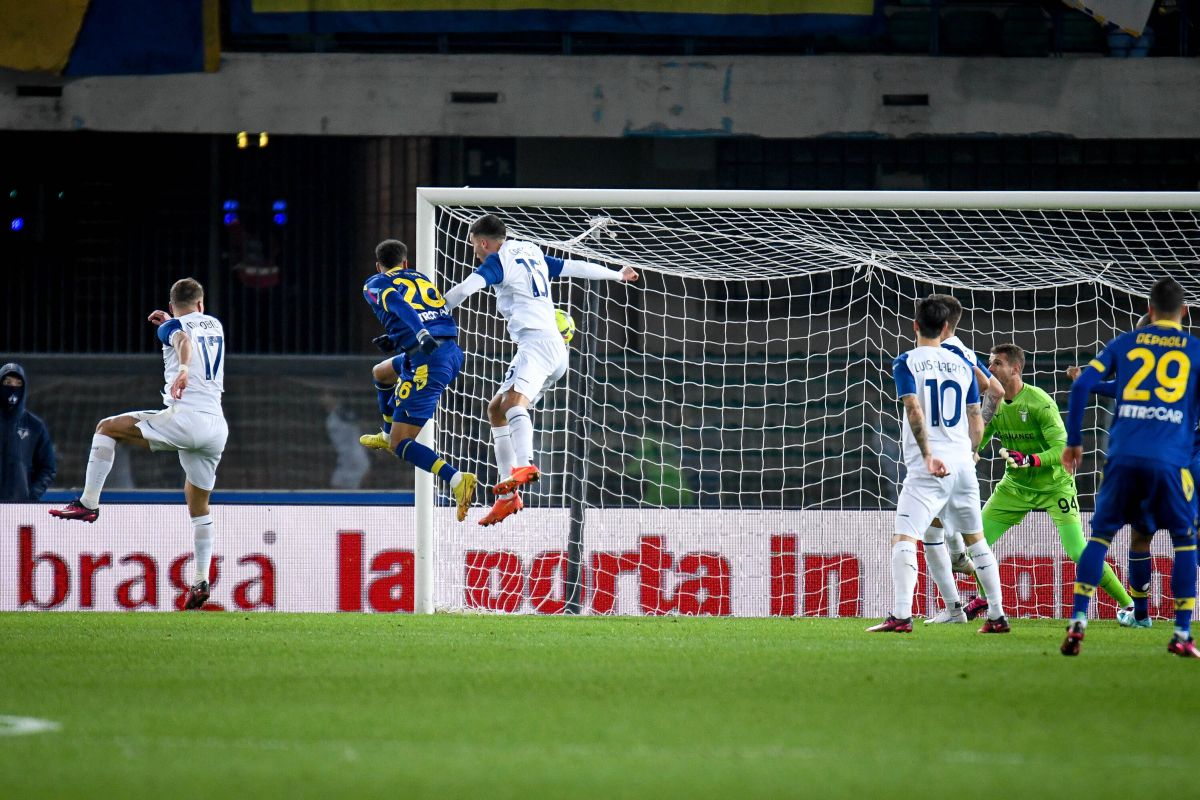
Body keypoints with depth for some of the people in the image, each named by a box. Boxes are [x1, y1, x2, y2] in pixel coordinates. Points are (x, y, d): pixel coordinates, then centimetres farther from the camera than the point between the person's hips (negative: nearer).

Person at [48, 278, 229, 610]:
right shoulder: (215, 325, 23)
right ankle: (201, 581, 9)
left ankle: (88, 503, -2)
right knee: (199, 505, 17)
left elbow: (184, 340, -20)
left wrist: (183, 368, -39)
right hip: (217, 427, 6)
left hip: (185, 418, -6)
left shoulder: (173, 326, 5)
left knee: (107, 428, 7)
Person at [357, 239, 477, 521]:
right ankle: (388, 434, 56)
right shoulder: (421, 278, 24)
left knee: (399, 444, -7)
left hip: (428, 360, -7)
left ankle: (457, 480, -27)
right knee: (381, 372, 35)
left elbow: (397, 304, -14)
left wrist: (422, 336, -30)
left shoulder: (375, 284, 8)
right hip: (453, 352, 7)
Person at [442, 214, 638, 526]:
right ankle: (507, 496, 9)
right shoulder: (533, 253, 23)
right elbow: (575, 267, 33)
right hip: (554, 345, 9)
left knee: (514, 399, -31)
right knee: (496, 409, 14)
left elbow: (465, 289, -12)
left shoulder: (498, 260, 0)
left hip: (537, 340, -9)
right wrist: (617, 274, 47)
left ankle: (524, 466, -57)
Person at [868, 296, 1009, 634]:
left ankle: (901, 616, -27)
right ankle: (997, 616, 19)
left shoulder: (906, 363, -1)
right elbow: (976, 420, 15)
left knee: (904, 539, -11)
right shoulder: (962, 365, 12)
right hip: (963, 464, 5)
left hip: (928, 469, -5)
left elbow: (915, 411, -15)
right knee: (975, 539, 18)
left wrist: (928, 456, -19)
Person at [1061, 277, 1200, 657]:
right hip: (1169, 459, -1)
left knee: (1100, 535, 11)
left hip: (1123, 455, 1)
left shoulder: (1125, 343, 15)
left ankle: (1077, 623, -2)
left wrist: (1073, 441, 15)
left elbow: (1082, 385, 8)